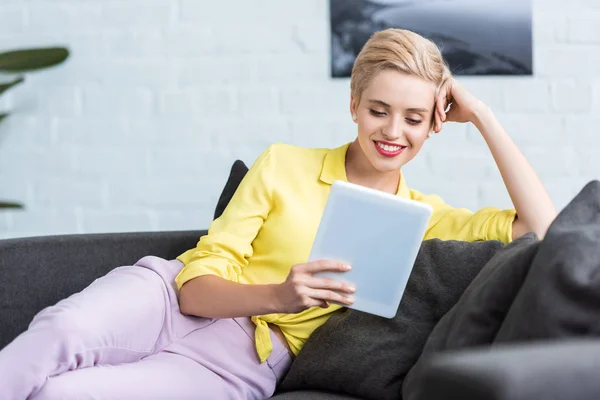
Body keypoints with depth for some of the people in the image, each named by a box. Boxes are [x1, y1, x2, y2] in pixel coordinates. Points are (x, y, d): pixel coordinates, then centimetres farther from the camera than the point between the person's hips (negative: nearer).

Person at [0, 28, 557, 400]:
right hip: (169, 298, 1)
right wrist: (279, 295, -22)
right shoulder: (283, 165, 8)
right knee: (62, 333, -36)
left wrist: (482, 116, 0)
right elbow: (198, 283, 1)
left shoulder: (423, 219, 13)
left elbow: (541, 229, -1)